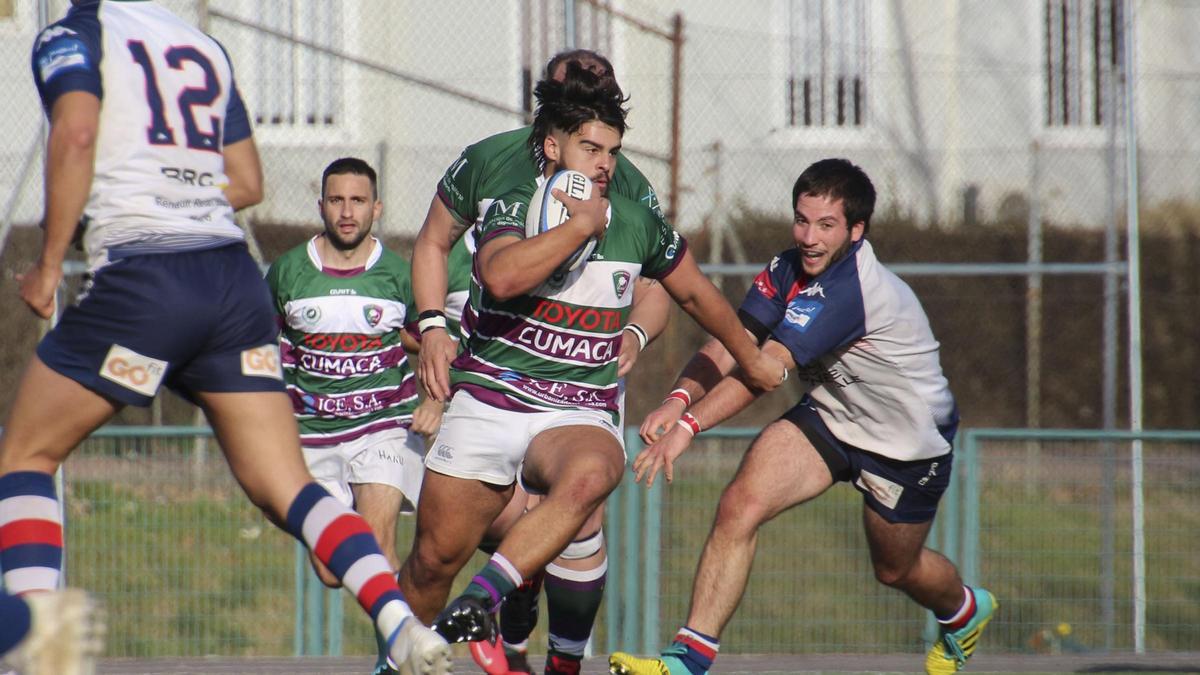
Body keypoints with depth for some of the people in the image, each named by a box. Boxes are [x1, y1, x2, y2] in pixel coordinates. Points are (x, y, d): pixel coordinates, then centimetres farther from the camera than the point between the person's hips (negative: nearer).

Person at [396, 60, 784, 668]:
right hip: (488, 399, -1)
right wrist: (581, 225, -21)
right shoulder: (515, 208, -5)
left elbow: (697, 294, 25)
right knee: (435, 559, 0)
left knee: (591, 474, -36)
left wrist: (752, 359, 36)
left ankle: (483, 598, -38)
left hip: (579, 415, 1)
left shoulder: (637, 226, 6)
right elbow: (501, 276, -29)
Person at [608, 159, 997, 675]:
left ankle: (965, 611, 54)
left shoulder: (850, 288, -35)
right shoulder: (788, 269, -11)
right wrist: (680, 398, -37)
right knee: (740, 505, -19)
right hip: (828, 417, 6)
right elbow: (731, 344, -17)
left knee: (895, 569, 17)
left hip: (909, 440, -6)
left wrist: (688, 426, -48)